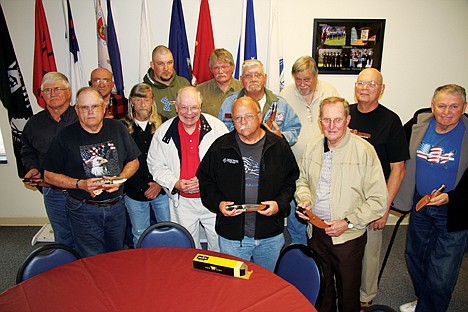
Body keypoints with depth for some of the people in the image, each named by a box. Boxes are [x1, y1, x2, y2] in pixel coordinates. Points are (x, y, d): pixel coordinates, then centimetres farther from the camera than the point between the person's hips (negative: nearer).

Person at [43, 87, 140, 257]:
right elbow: (49, 175, -3)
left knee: (118, 256, 19)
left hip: (116, 205, 3)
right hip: (84, 210, -2)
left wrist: (121, 178, -11)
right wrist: (80, 184, -16)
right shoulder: (65, 136, -6)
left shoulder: (117, 128, 1)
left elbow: (133, 161, 8)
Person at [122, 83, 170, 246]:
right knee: (139, 236, 12)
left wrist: (160, 183, -9)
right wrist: (142, 188, -9)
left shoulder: (162, 125, 2)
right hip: (135, 192, 0)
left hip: (162, 189, 1)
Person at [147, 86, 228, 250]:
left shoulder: (216, 126, -7)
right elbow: (155, 165, 4)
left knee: (220, 246, 12)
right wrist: (175, 183, -11)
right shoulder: (163, 132, -2)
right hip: (182, 202, 2)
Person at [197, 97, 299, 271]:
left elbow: (291, 180, 5)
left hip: (271, 236, 1)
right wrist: (218, 203, -10)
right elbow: (205, 180, 5)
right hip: (231, 236, 0)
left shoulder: (279, 146, 0)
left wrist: (280, 204, -11)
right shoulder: (220, 147, -1)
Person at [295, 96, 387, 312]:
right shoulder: (312, 147, 1)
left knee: (348, 292, 14)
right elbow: (303, 180, 16)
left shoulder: (364, 150, -14)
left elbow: (378, 200, -12)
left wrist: (348, 222, -18)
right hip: (316, 232, 4)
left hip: (348, 237, -4)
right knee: (320, 288, 22)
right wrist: (304, 199, -5)